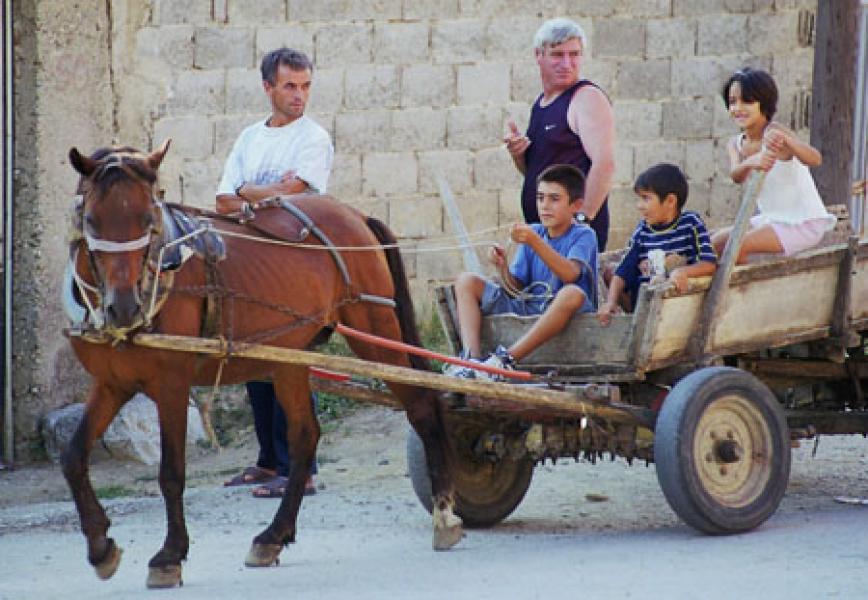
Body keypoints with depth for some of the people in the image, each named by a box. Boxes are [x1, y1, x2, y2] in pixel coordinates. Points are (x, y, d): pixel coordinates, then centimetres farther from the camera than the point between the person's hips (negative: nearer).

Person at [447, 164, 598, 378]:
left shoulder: (583, 235, -4)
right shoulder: (534, 232, 11)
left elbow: (570, 274, -25)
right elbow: (516, 287, 7)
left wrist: (535, 242, -33)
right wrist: (503, 268, -14)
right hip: (527, 306, 6)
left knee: (572, 294, -40)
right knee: (466, 282, -1)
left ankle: (506, 358, -38)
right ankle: (471, 358, -25)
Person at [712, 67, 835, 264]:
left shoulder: (773, 132, -18)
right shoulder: (735, 144, 2)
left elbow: (815, 159, -34)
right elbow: (736, 176, -20)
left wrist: (784, 139, -54)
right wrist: (750, 163, -45)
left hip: (804, 223, -8)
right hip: (770, 219, 8)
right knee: (715, 243, 0)